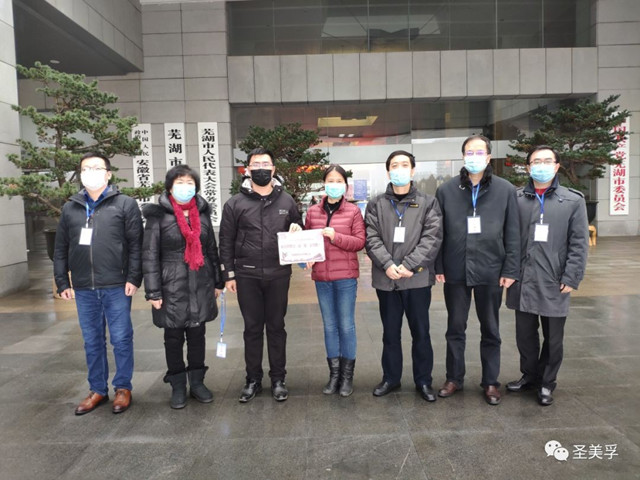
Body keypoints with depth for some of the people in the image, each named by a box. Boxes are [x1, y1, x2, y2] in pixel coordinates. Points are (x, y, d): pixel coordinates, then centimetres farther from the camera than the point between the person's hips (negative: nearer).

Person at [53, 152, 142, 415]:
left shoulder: (125, 204, 0)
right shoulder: (70, 208, 11)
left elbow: (136, 245, -5)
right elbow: (61, 249, 13)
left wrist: (133, 278, -12)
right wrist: (62, 282, 8)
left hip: (116, 286, -4)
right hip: (84, 289, 4)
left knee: (121, 339, 4)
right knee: (92, 342, 13)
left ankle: (123, 388, 20)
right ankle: (97, 390, 27)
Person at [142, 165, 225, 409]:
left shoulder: (203, 213, 6)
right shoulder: (158, 215, -5)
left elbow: (212, 249, 12)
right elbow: (150, 255, -6)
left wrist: (218, 282, 11)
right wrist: (153, 292, -10)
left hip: (201, 285, 3)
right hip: (172, 286, -3)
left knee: (197, 335, 12)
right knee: (174, 337, 8)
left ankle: (197, 382, 28)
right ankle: (178, 386, 24)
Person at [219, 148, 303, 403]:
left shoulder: (286, 201, 7)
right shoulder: (235, 203, 2)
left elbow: (300, 230, 15)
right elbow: (226, 241, 2)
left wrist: (297, 232, -9)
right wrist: (229, 274, -2)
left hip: (278, 275, 1)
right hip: (247, 276, -1)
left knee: (276, 327, 10)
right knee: (252, 328, 9)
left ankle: (278, 379, 23)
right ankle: (253, 379, 24)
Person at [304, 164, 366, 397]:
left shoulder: (353, 211, -3)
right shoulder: (313, 211, 5)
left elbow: (360, 242, -5)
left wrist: (336, 237, -18)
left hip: (346, 276, -3)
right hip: (321, 276, 3)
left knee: (346, 325, 5)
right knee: (329, 325, 11)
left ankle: (347, 375, 19)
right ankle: (334, 373, 24)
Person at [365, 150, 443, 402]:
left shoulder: (428, 202, 3)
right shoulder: (376, 205, 7)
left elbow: (433, 238, -7)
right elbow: (372, 239, -2)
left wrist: (408, 265, -16)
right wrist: (388, 264, -16)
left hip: (418, 278, -1)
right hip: (386, 279, 1)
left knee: (421, 332, 9)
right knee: (390, 332, 13)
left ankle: (423, 380, 26)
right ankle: (390, 377, 29)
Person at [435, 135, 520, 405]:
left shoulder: (505, 190, 0)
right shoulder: (446, 190, 1)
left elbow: (512, 234, 0)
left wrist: (510, 269, -4)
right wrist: (438, 267, -3)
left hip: (491, 271, 0)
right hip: (455, 271, 1)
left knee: (490, 330, 13)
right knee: (455, 328, 12)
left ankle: (490, 382, 28)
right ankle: (454, 378, 28)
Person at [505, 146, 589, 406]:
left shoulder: (573, 200, 2)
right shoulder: (516, 199, 2)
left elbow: (579, 244, -1)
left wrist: (572, 278, -7)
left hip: (555, 283, -1)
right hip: (523, 281, 1)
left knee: (553, 338, 11)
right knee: (525, 334, 13)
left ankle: (546, 382, 29)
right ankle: (529, 375, 34)